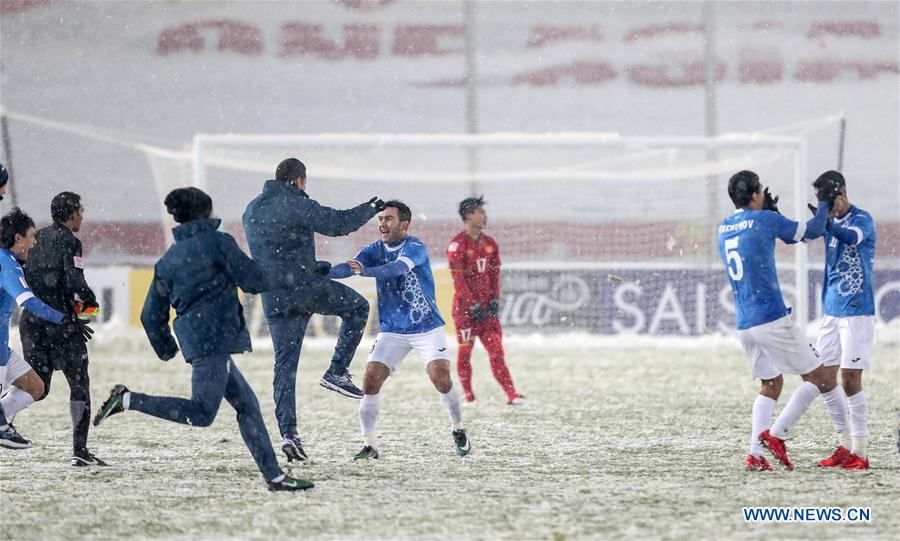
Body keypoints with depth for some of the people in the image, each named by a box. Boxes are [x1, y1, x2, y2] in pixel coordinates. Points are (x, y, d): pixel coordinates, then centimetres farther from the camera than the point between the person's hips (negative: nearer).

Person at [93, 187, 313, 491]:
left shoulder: (167, 261, 17)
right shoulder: (218, 242, -1)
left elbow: (151, 316, 17)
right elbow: (255, 281, -4)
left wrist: (166, 350, 31)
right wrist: (261, 277, 19)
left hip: (193, 337, 8)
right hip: (215, 334, -8)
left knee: (247, 404, 10)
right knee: (201, 413, -13)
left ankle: (273, 475, 8)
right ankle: (128, 400, -18)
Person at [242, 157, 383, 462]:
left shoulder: (251, 211, 17)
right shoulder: (296, 204, -9)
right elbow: (337, 223, -14)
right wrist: (371, 208, 3)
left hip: (274, 298, 7)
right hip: (305, 288, -7)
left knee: (285, 365, 8)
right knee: (357, 307, 16)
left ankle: (288, 432, -1)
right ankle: (337, 372, 6)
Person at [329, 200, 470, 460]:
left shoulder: (415, 248, -15)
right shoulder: (374, 250, -1)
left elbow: (397, 268, -35)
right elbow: (348, 267, -16)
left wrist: (364, 270, -52)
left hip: (427, 328, -4)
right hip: (392, 331, 4)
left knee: (441, 380, -15)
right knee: (370, 381, -11)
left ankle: (458, 429, 11)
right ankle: (369, 445, -3)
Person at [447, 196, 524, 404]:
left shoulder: (490, 244, 11)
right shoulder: (457, 244, -9)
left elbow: (494, 274, 13)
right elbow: (458, 279, -13)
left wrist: (495, 300, -1)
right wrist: (473, 305, -17)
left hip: (487, 307, 5)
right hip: (465, 307, -5)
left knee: (496, 351, -2)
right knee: (465, 352, 1)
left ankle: (511, 394, -9)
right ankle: (468, 396, 12)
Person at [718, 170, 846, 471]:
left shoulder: (724, 228, 12)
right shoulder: (764, 220, -8)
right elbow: (812, 231, 0)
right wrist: (823, 205, 15)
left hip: (743, 325, 8)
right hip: (772, 319, -8)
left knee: (771, 384, 17)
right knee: (817, 378, 1)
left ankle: (755, 454, 2)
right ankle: (775, 435, -11)